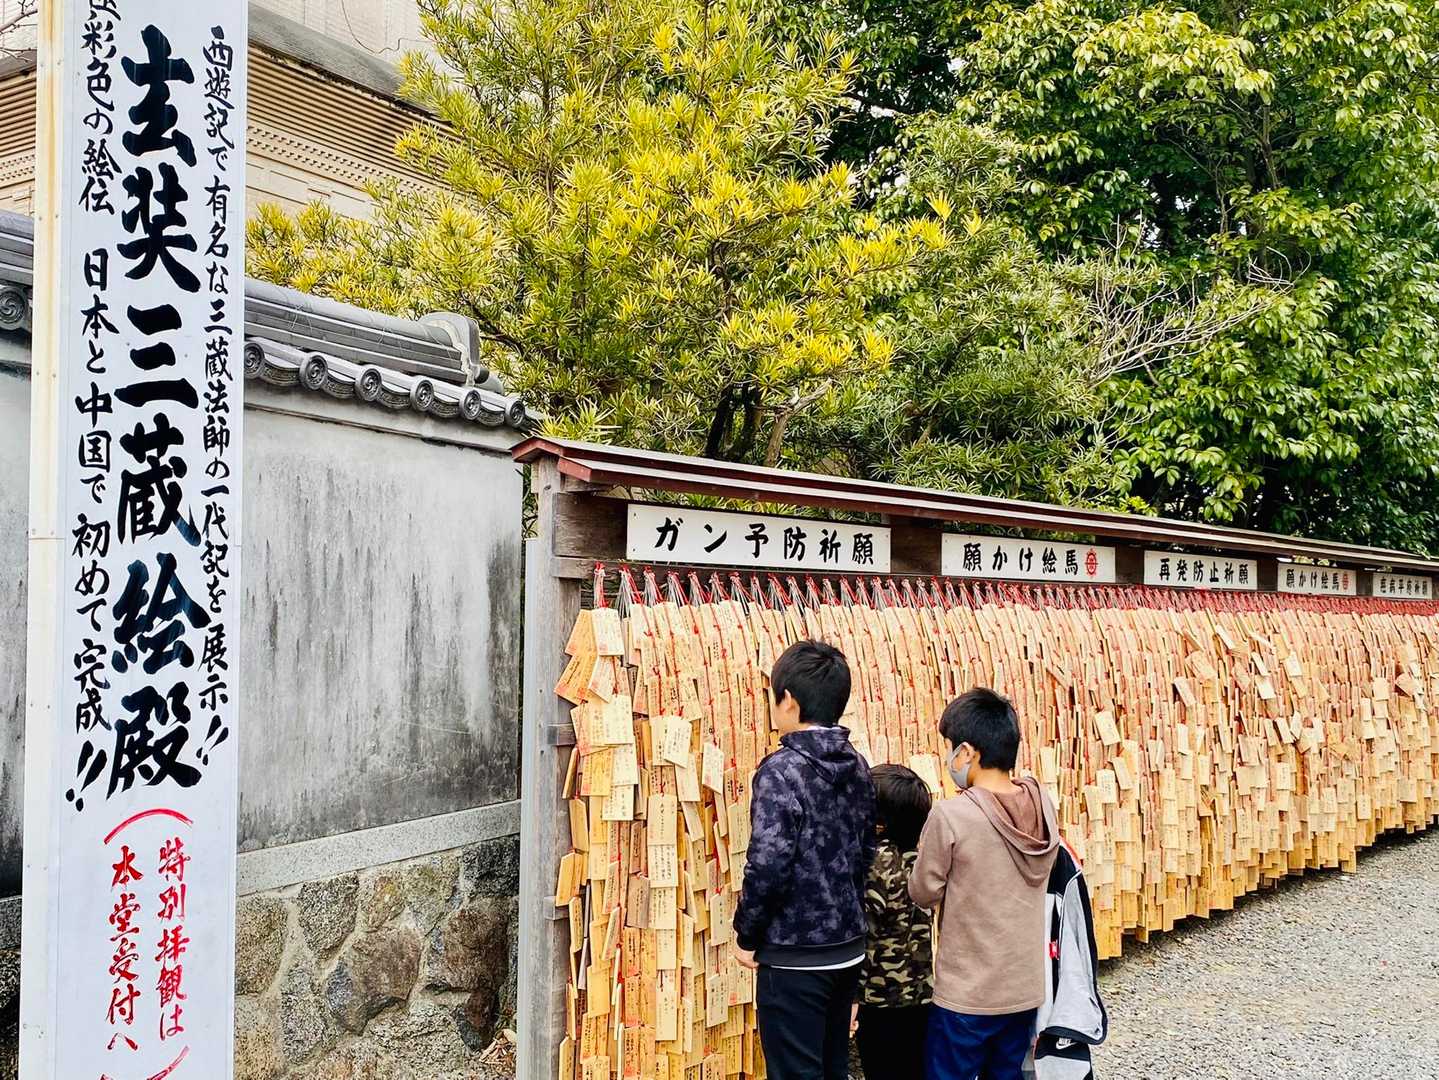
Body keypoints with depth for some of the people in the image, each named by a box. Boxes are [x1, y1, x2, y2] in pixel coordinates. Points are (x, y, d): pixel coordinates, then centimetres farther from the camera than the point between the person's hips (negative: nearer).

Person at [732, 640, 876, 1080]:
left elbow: (768, 866, -23)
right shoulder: (857, 767, 5)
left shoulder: (781, 770, -18)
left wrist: (746, 934, -9)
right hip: (848, 949, 7)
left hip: (795, 957, -7)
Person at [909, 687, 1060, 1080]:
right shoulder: (1043, 807, -3)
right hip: (1026, 987, 5)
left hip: (967, 994, -5)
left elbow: (924, 893, -9)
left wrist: (926, 852, 7)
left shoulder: (951, 816, -20)